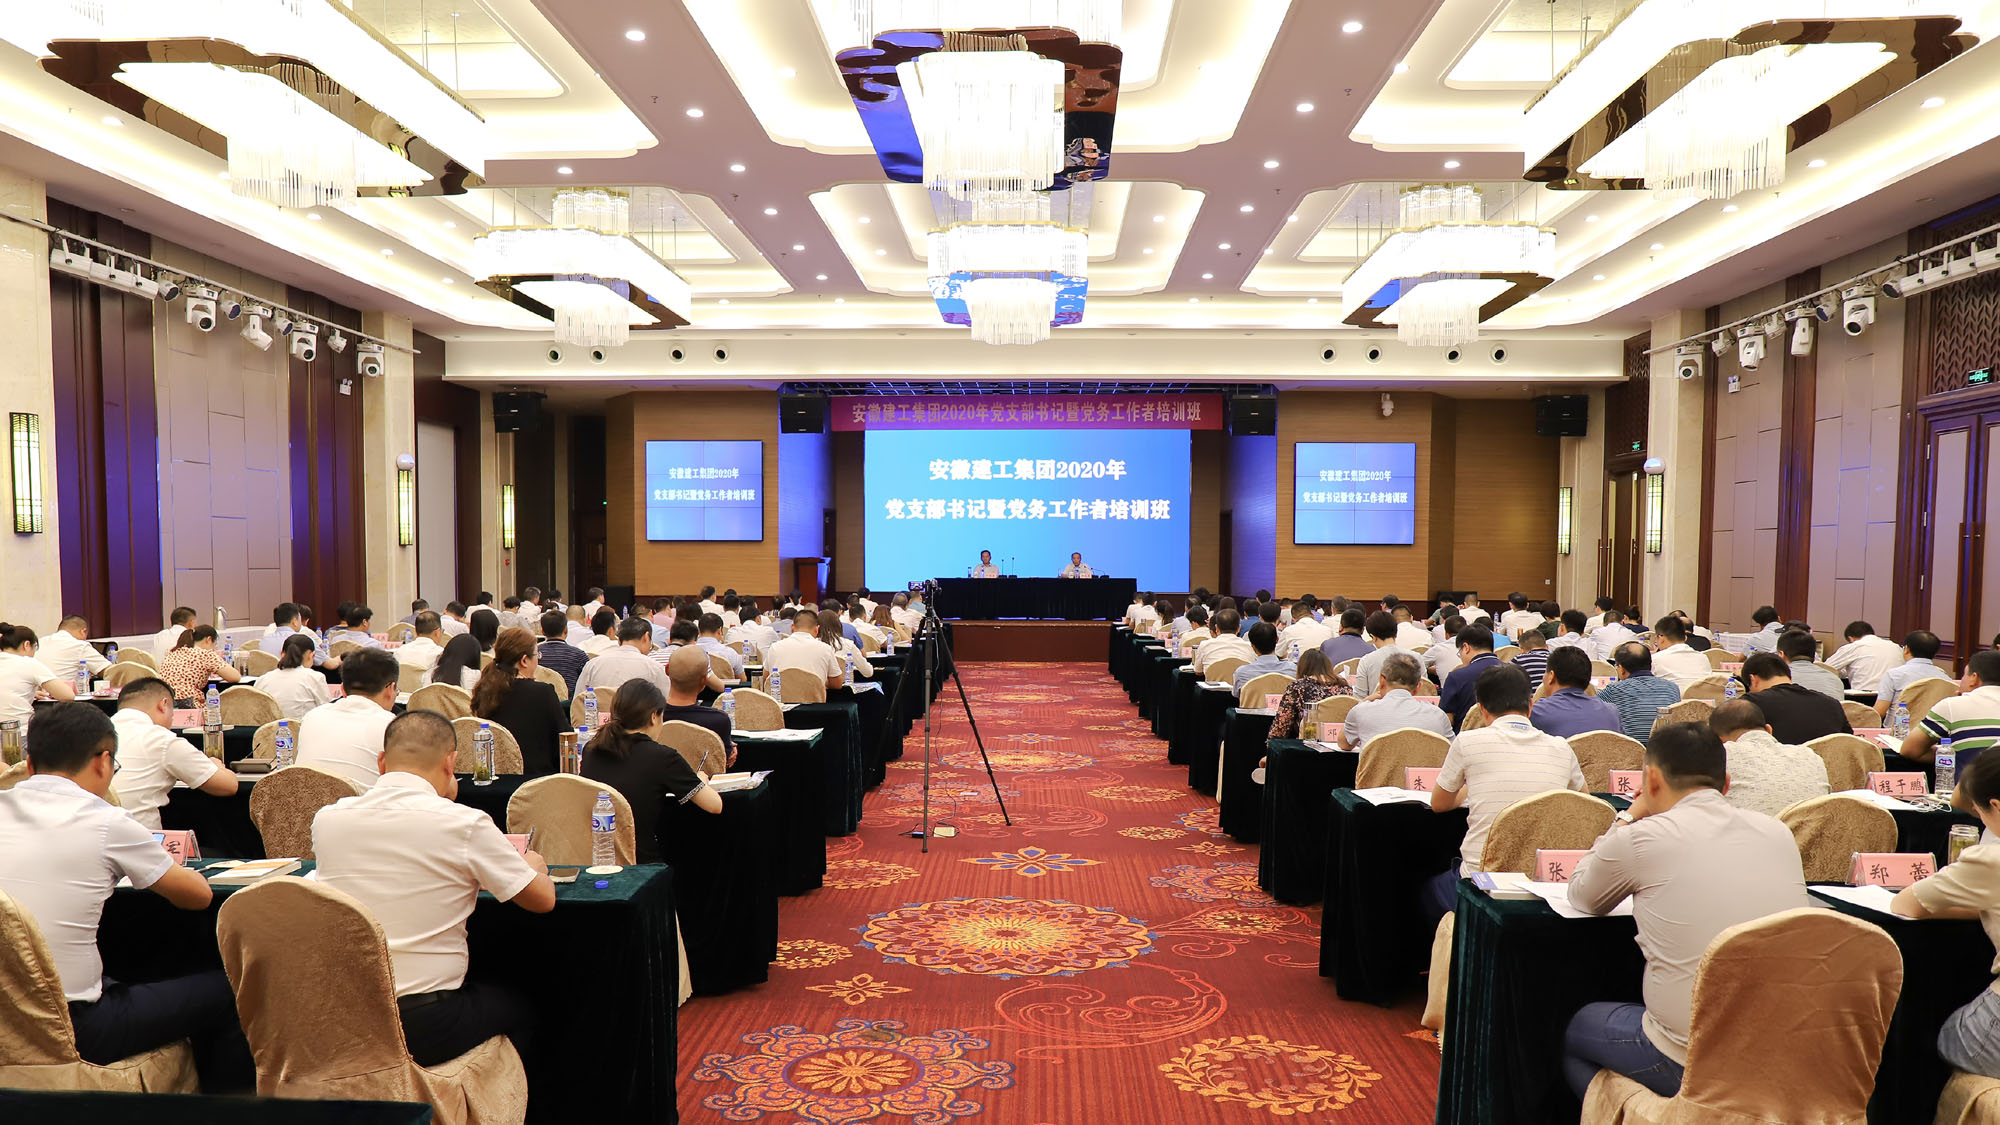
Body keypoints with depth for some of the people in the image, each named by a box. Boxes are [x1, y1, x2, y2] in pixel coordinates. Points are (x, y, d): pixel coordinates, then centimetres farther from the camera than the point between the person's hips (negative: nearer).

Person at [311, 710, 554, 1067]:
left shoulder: (326, 818, -1)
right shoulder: (464, 824, -14)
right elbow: (544, 899, -3)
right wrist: (534, 865, 18)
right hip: (424, 1029, -5)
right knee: (518, 1011, 26)